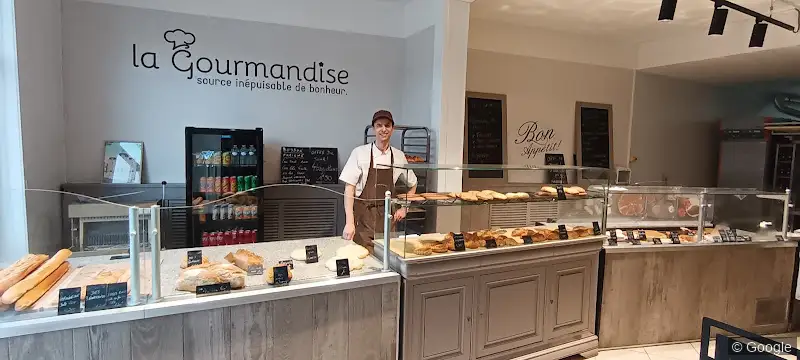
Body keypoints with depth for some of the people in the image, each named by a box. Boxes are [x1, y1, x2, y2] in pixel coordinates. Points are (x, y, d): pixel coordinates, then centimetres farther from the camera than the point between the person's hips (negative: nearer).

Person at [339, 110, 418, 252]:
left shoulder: (399, 156, 4)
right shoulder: (359, 153, -6)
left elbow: (412, 185, 19)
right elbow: (349, 188, -7)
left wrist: (404, 208, 8)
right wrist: (349, 223, -13)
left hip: (387, 217, 3)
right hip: (362, 216, -3)